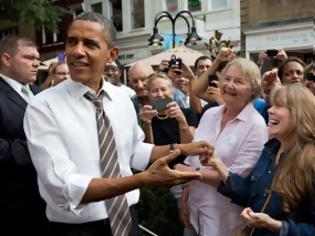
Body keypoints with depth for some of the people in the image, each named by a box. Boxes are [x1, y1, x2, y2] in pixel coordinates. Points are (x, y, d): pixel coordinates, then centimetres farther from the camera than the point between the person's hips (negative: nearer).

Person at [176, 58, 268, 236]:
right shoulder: (209, 114, 2)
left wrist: (194, 173, -16)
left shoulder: (256, 125, -14)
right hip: (195, 208, 5)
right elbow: (191, 159, 6)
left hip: (225, 217, -5)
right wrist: (184, 200, 4)